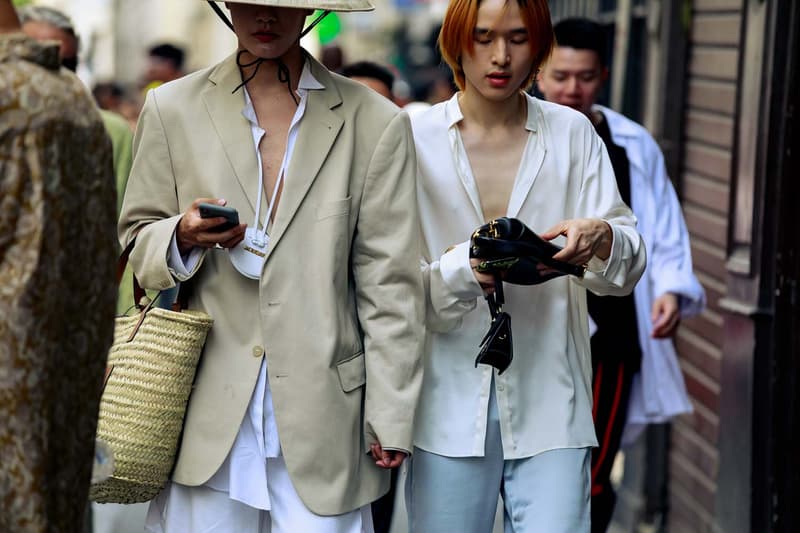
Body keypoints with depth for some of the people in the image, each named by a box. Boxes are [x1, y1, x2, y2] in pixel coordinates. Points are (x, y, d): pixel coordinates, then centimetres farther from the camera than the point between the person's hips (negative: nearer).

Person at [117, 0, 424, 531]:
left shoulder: (375, 123, 3)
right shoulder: (172, 108, 7)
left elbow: (390, 285, 2)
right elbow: (135, 241, 12)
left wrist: (391, 419, -1)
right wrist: (183, 236, -11)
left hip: (322, 419, -1)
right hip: (209, 419, 1)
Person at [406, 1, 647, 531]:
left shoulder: (573, 134, 7)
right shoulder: (416, 139, 2)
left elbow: (629, 268, 3)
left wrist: (600, 238, -19)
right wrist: (464, 271, -23)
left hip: (549, 406, 1)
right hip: (450, 406, 0)